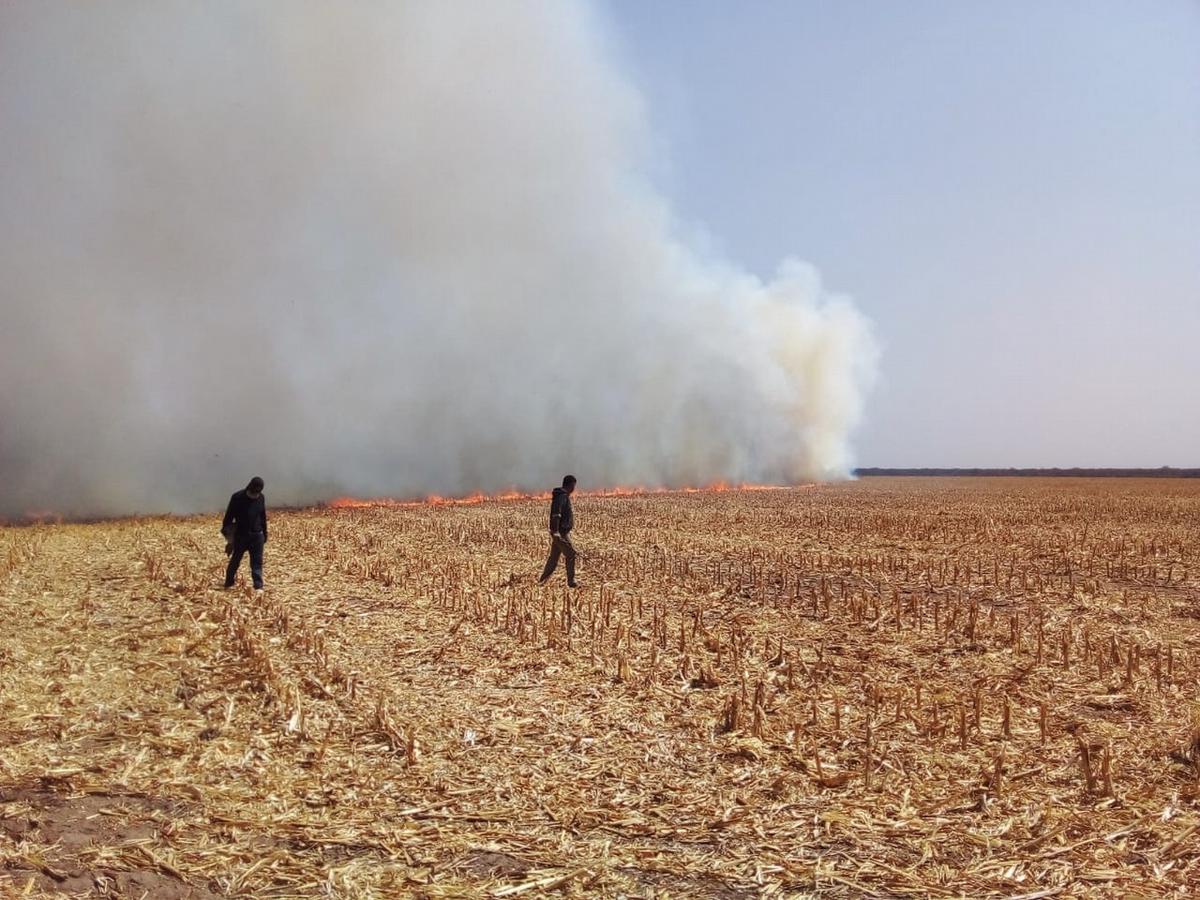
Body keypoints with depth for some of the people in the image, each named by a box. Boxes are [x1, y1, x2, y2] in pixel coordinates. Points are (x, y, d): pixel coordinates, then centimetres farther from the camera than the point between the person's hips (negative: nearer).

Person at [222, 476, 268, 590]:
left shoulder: (261, 498, 1)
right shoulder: (237, 498, -13)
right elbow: (229, 516, -7)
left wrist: (265, 533, 14)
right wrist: (227, 532, -7)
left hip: (257, 535, 3)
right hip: (240, 535, -3)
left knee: (257, 562, -2)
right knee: (235, 560, 11)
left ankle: (258, 586, -3)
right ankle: (228, 583, 28)